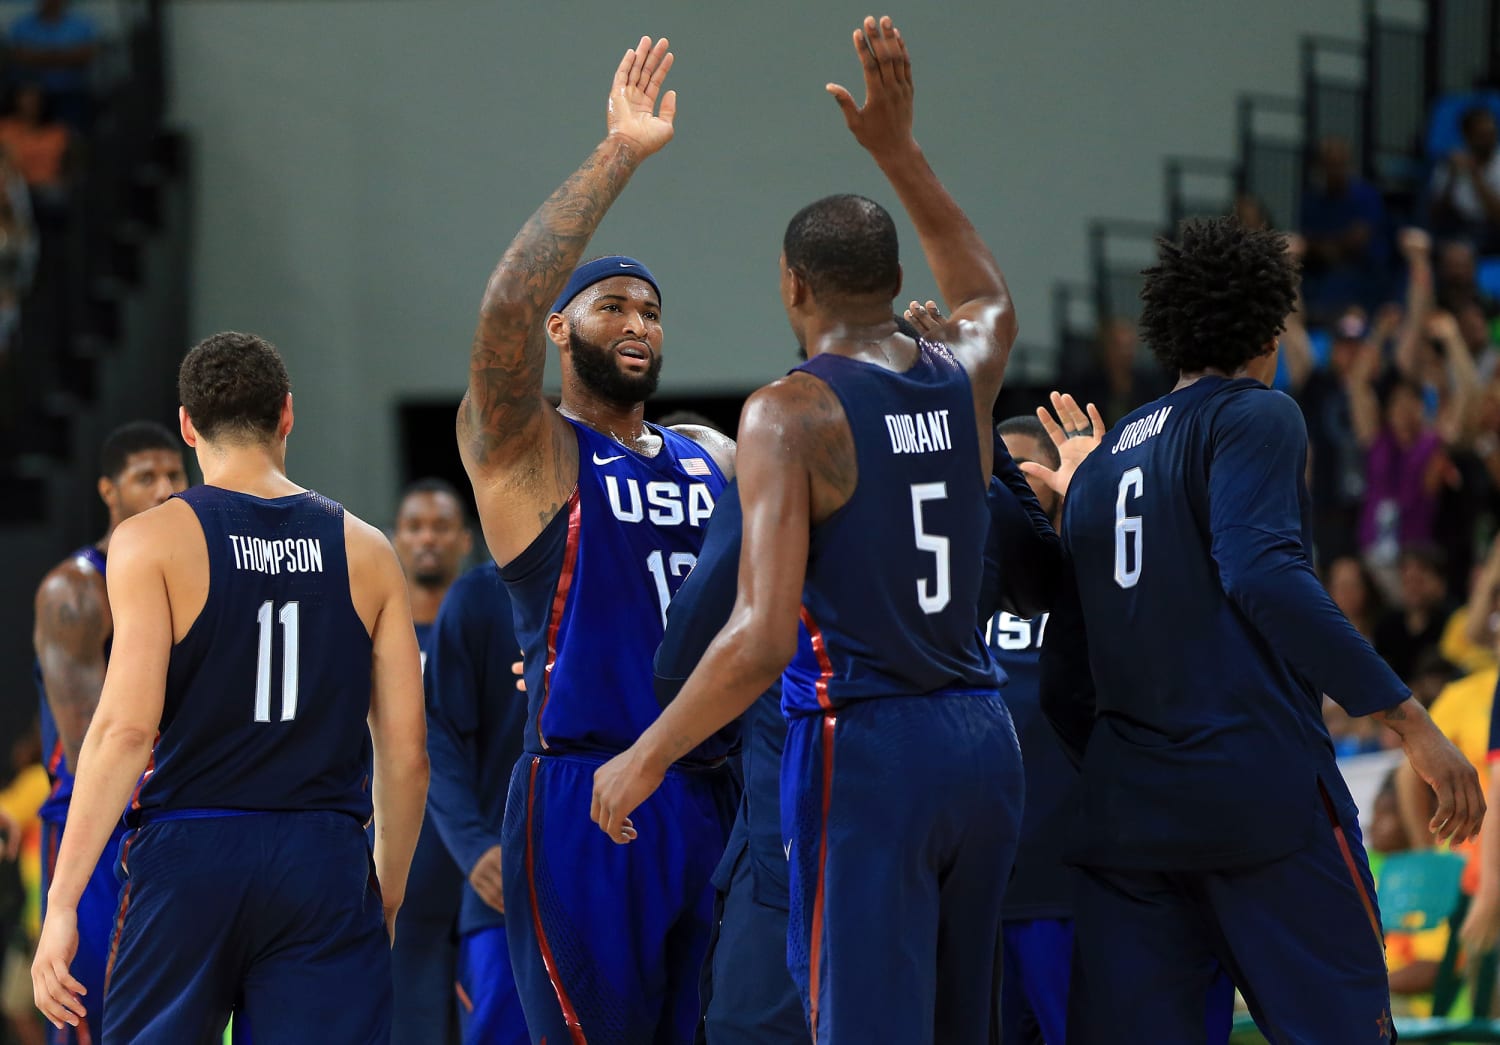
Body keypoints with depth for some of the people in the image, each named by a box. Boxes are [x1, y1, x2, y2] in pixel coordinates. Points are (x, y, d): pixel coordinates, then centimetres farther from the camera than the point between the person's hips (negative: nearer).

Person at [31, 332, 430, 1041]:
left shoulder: (151, 542, -1)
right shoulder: (366, 551, 8)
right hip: (327, 860, 2)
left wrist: (61, 903, -10)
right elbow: (406, 752, 7)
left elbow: (127, 728, -11)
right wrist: (387, 896, 20)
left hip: (192, 856, -2)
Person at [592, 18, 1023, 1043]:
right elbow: (990, 297, 37)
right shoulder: (963, 375, 8)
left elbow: (762, 639, -17)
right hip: (983, 737, 6)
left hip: (866, 748, -6)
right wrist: (898, 148, 37)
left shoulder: (792, 412, -10)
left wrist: (646, 758, -7)